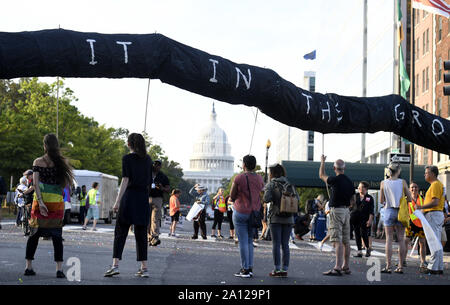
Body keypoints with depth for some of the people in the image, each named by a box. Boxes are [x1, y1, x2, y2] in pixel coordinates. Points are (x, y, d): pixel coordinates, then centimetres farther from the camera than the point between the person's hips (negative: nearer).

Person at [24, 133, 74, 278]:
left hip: (40, 201, 0)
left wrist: (40, 202, -11)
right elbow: (67, 183, -1)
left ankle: (29, 267, 12)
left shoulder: (38, 162, 1)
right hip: (57, 202, 0)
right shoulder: (62, 162, 0)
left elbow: (36, 182, -8)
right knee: (57, 235, 2)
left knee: (34, 233, 10)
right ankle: (59, 269, -4)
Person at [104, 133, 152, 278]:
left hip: (129, 197, -4)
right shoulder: (148, 159, 11)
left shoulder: (127, 158, -4)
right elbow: (149, 181, 12)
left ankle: (115, 265, -10)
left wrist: (117, 201, -13)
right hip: (144, 199, 4)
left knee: (120, 233, -1)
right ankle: (144, 268, 7)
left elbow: (125, 180, -12)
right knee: (141, 234, 8)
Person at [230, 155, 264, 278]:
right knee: (249, 241, 16)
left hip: (241, 212, -5)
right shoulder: (259, 179, 3)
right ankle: (250, 268, 16)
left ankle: (245, 269, 0)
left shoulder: (238, 178, -13)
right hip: (254, 212, 5)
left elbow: (232, 196, -5)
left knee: (243, 241, -1)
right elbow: (261, 197, 9)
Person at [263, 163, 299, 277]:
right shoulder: (289, 184, 7)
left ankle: (277, 269, -2)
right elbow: (297, 198, 2)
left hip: (275, 217, -3)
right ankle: (285, 269, 6)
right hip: (288, 218, 4)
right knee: (285, 244, 7)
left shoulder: (271, 184, -4)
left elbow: (267, 198, -17)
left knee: (276, 244, 0)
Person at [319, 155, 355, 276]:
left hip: (336, 210, -7)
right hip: (346, 211, 7)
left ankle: (338, 267, -20)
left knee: (337, 240, -13)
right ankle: (346, 267, 19)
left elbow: (322, 176, 8)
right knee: (346, 241, 12)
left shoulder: (335, 180, -12)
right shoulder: (349, 181, 8)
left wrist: (322, 162, 21)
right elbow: (353, 200, 14)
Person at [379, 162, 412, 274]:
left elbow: (381, 200, 3)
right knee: (401, 239, 5)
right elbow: (410, 199, -1)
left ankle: (388, 266, -3)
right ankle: (400, 266, 6)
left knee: (389, 239, 1)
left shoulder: (383, 183, -2)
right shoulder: (402, 182, -3)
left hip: (389, 211, 0)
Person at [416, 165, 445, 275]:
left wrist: (421, 207, -24)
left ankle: (433, 267, -10)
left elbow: (435, 202, -22)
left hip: (433, 214, -11)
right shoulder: (437, 184, 20)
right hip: (437, 214, 11)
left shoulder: (435, 184, -12)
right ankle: (439, 267, 13)